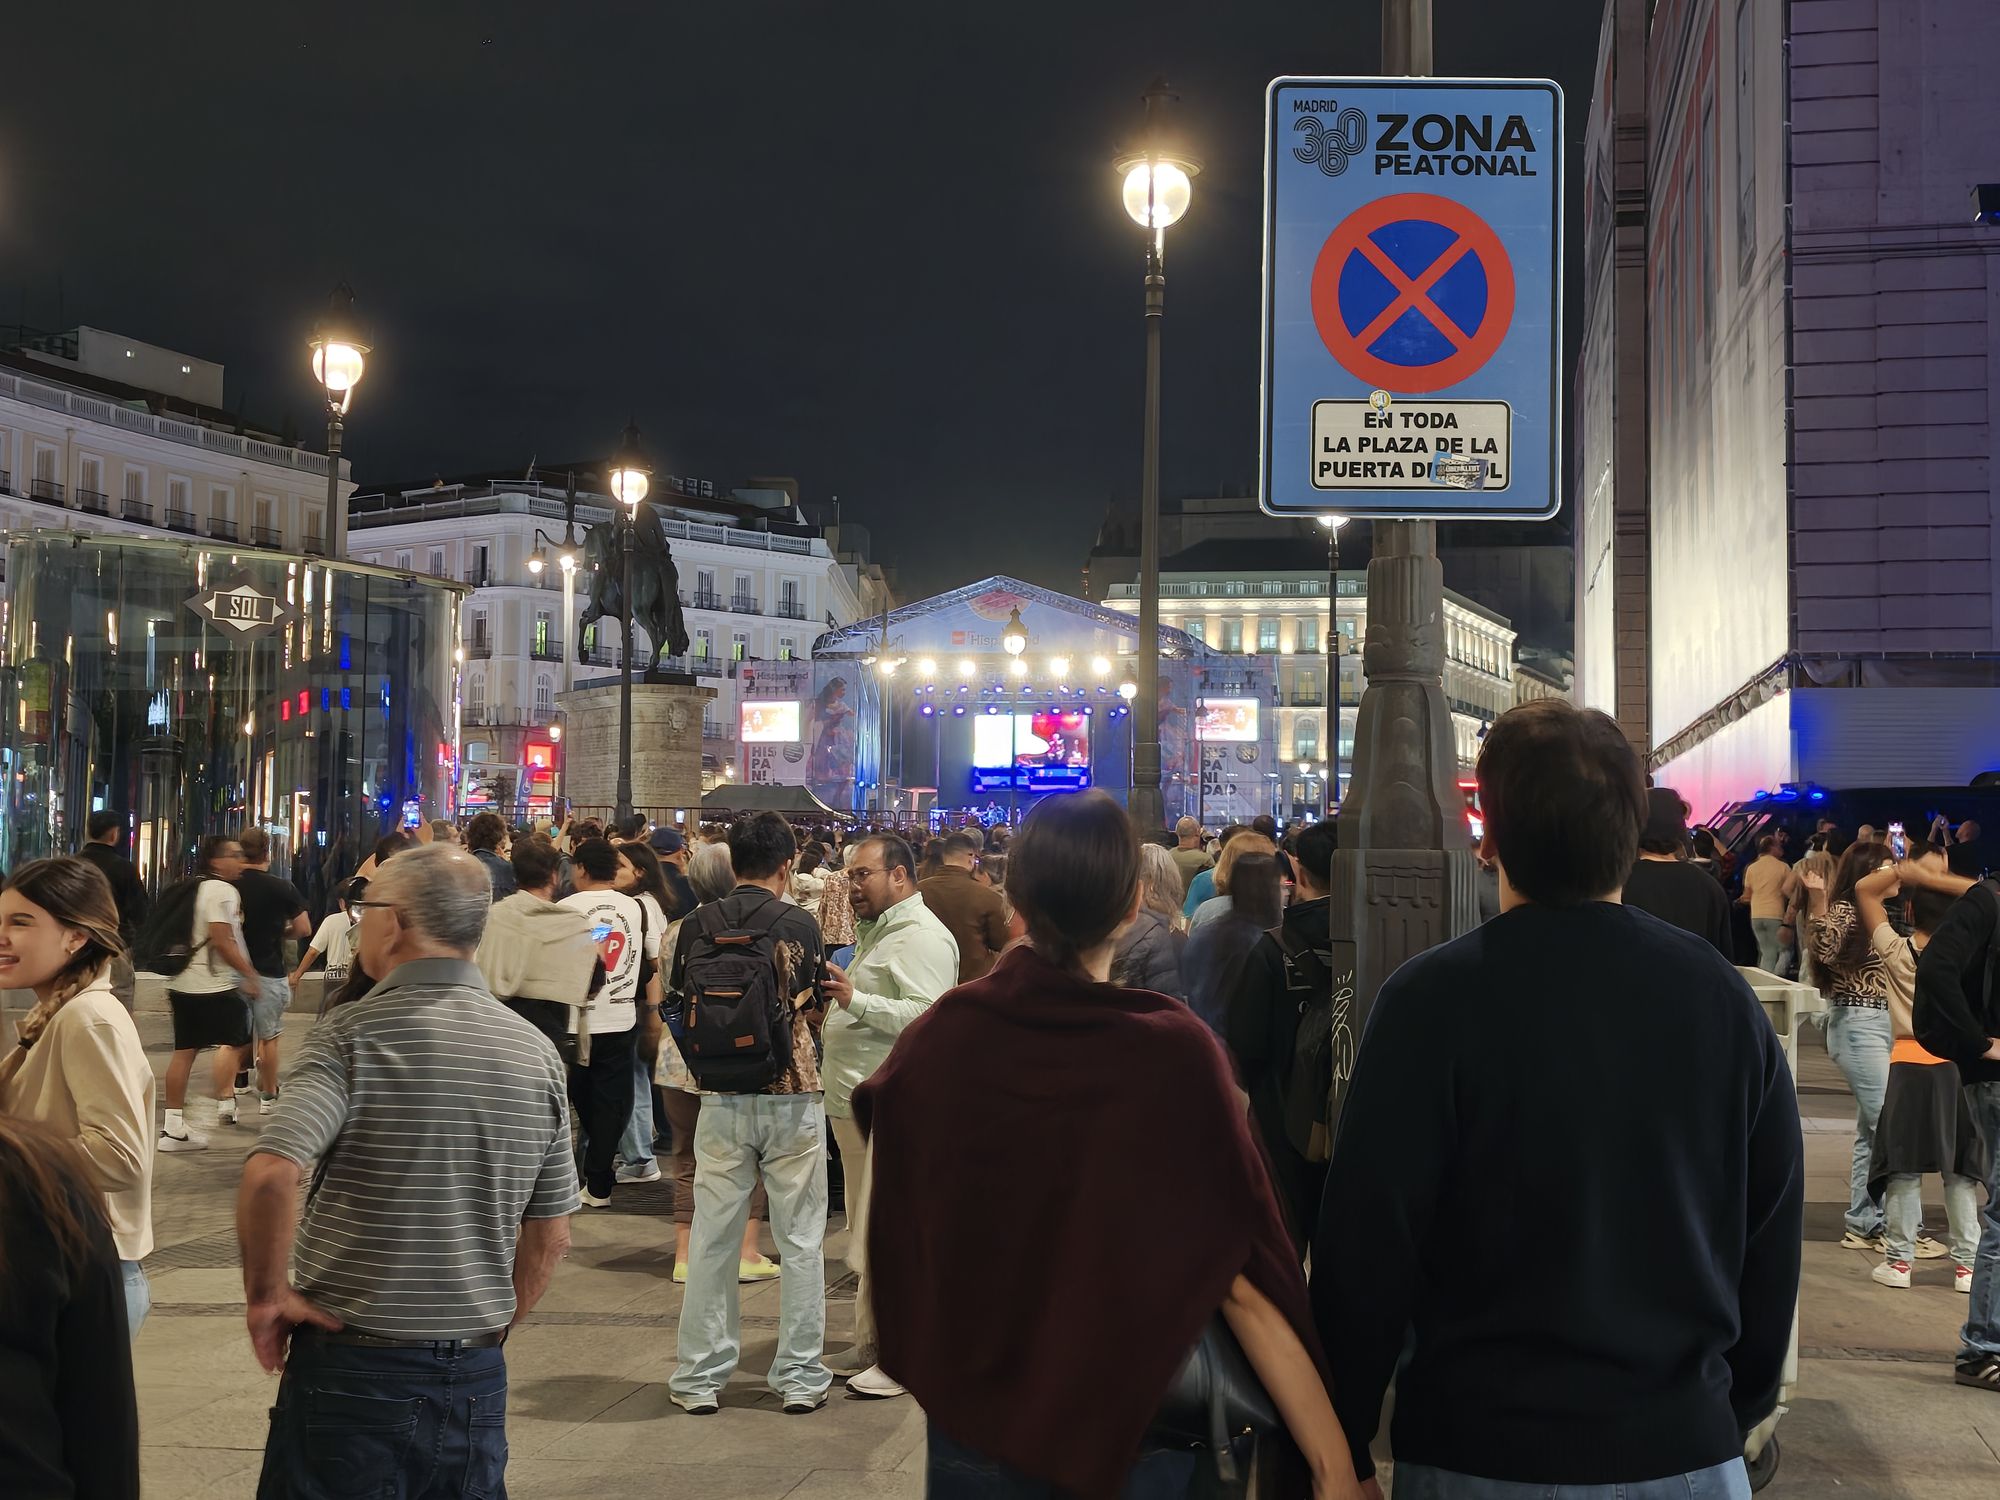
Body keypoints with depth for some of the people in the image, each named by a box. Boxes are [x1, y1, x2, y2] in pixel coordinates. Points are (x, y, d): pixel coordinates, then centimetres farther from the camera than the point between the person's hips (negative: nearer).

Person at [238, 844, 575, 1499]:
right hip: (477, 1380, 5)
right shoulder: (536, 1052, 2)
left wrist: (266, 1294, -13)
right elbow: (551, 1236, 8)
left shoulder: (354, 1033, -13)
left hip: (353, 1366, -4)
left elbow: (270, 1174, -26)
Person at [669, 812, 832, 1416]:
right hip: (793, 1096, -2)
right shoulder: (800, 926, -8)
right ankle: (800, 1378, 14)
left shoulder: (698, 926, -2)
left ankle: (701, 1378, 15)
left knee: (711, 1240, 10)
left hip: (722, 1100, 2)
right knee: (801, 1241, 9)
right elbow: (816, 1013, 1)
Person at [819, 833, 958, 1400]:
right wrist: (835, 999, 17)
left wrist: (856, 999, -26)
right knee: (866, 1232, 15)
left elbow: (928, 1015, -25)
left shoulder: (921, 937, -13)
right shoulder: (877, 931, 21)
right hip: (855, 1106, 11)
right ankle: (871, 1345, 24)